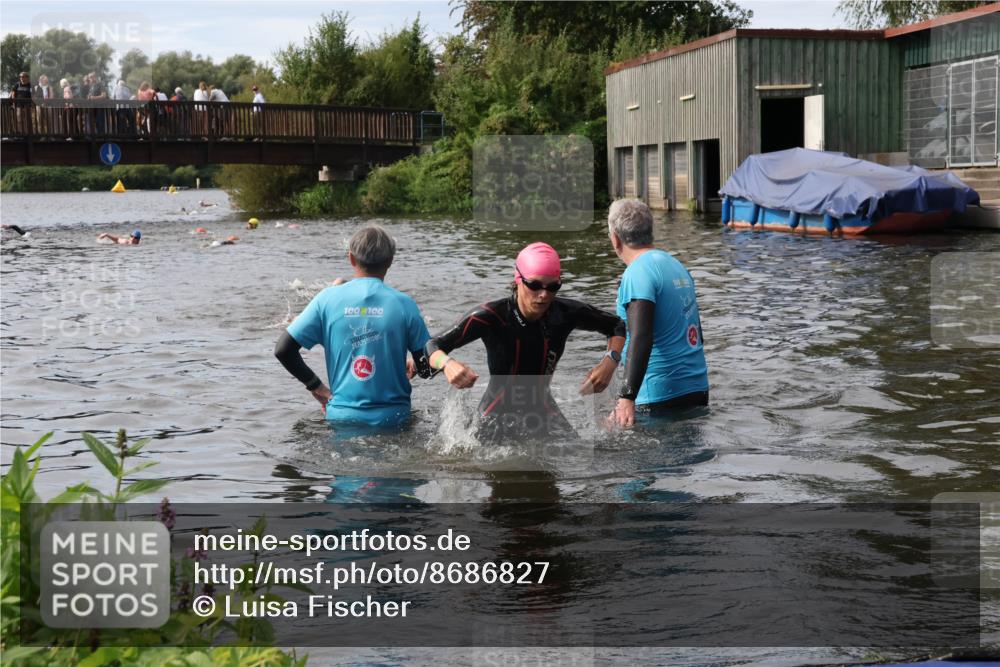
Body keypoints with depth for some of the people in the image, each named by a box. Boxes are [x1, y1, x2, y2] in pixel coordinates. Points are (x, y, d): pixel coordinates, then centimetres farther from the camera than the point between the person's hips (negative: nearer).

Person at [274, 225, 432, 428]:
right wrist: (413, 367, 24)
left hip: (341, 417, 1)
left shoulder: (327, 299, 1)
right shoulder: (403, 304, -2)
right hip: (392, 419, -1)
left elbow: (283, 350, 1)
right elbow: (428, 368, 1)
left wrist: (316, 386, 12)